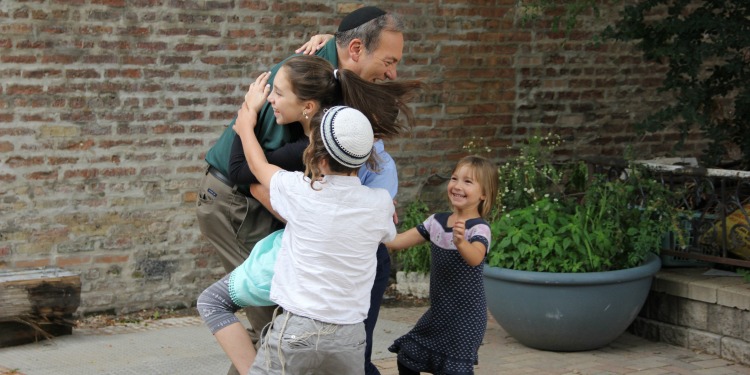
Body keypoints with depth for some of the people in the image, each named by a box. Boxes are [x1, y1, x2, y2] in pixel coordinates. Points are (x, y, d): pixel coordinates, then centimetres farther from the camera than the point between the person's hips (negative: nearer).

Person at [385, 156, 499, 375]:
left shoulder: (479, 228, -17)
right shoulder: (437, 221, 3)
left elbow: (475, 258, -38)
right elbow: (398, 241, 7)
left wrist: (460, 242, -58)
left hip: (466, 314, -7)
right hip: (439, 310, 7)